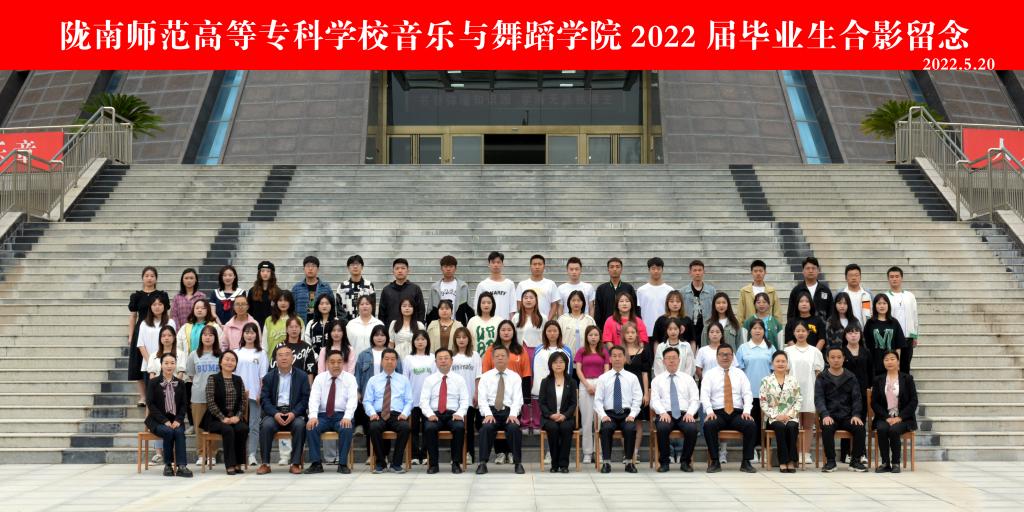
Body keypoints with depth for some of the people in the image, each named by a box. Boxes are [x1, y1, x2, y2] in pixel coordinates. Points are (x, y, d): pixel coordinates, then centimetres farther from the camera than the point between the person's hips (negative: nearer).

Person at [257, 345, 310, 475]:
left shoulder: (302, 376, 8)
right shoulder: (269, 377, 11)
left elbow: (305, 398, 2)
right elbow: (264, 399, 4)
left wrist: (294, 413, -15)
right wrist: (275, 414, -15)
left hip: (294, 413, -1)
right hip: (274, 412, 1)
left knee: (300, 425, -32)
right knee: (266, 425, -30)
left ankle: (296, 463, -25)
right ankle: (265, 463, -22)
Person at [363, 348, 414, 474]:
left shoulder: (404, 380, 16)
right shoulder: (373, 380, 15)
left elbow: (409, 401, 10)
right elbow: (367, 401, 10)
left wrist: (404, 413, -9)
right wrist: (372, 413, -10)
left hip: (397, 415, 0)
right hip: (379, 415, 0)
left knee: (405, 427, -34)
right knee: (374, 427, -35)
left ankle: (396, 463, -20)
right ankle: (380, 463, -17)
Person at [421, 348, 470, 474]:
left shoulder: (459, 379, 11)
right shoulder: (429, 380, 11)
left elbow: (465, 400, 4)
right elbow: (423, 401, 3)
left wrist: (459, 413, -14)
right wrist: (430, 414, -15)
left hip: (453, 414, 0)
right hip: (435, 414, 0)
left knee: (460, 427, -34)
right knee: (429, 428, -33)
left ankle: (456, 463, -21)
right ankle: (433, 463, -21)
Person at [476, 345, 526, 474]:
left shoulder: (515, 377, 11)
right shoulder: (485, 377, 11)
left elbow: (517, 399, 1)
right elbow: (482, 399, 1)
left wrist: (513, 414, -18)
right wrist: (488, 414, -17)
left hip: (509, 412, 0)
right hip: (491, 411, 0)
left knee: (514, 428, -32)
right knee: (486, 428, -32)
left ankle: (518, 463, -21)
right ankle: (482, 463, -25)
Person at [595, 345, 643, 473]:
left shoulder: (632, 377, 10)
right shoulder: (603, 378, 9)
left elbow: (637, 399, 5)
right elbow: (598, 400, 4)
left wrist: (632, 415, -10)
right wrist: (603, 415, -12)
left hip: (627, 414, 0)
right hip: (609, 414, 0)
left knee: (631, 429, -33)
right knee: (606, 428, -34)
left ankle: (629, 462, -19)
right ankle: (606, 463, -24)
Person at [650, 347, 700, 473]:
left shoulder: (688, 378, 16)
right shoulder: (657, 380, 14)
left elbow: (695, 400, 9)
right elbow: (654, 400, 2)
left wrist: (690, 413, -11)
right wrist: (663, 412, -18)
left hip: (684, 415, 1)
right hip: (665, 415, -1)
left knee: (692, 428, -33)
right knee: (662, 428, -36)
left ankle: (685, 462, -12)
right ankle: (664, 462, -17)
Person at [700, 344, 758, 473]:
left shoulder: (740, 374, 16)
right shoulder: (710, 374, 10)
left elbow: (747, 394, 6)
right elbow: (704, 395, -1)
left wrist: (746, 411, -11)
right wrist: (709, 411, -18)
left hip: (737, 413, 1)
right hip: (717, 413, -1)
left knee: (751, 425, -29)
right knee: (708, 425, -34)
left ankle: (746, 462, -18)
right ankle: (715, 462, -22)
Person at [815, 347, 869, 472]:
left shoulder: (851, 377, 12)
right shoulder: (822, 378, 7)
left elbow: (856, 398, 6)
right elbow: (819, 399, -4)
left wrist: (856, 415, -13)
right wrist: (825, 415, -22)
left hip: (847, 416, 2)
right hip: (830, 416, -2)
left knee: (860, 427, -27)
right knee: (827, 428, -34)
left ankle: (855, 461, -12)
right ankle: (830, 461, -20)